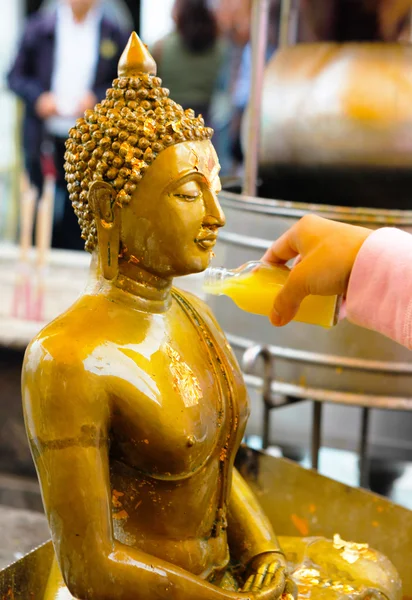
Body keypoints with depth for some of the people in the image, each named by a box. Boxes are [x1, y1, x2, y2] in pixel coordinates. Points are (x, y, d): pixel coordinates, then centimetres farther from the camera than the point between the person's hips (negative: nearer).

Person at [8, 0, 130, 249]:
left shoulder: (114, 35, 4)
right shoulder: (39, 27, 4)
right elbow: (16, 75, 8)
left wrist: (98, 98, -9)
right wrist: (37, 97, -11)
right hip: (43, 139, 0)